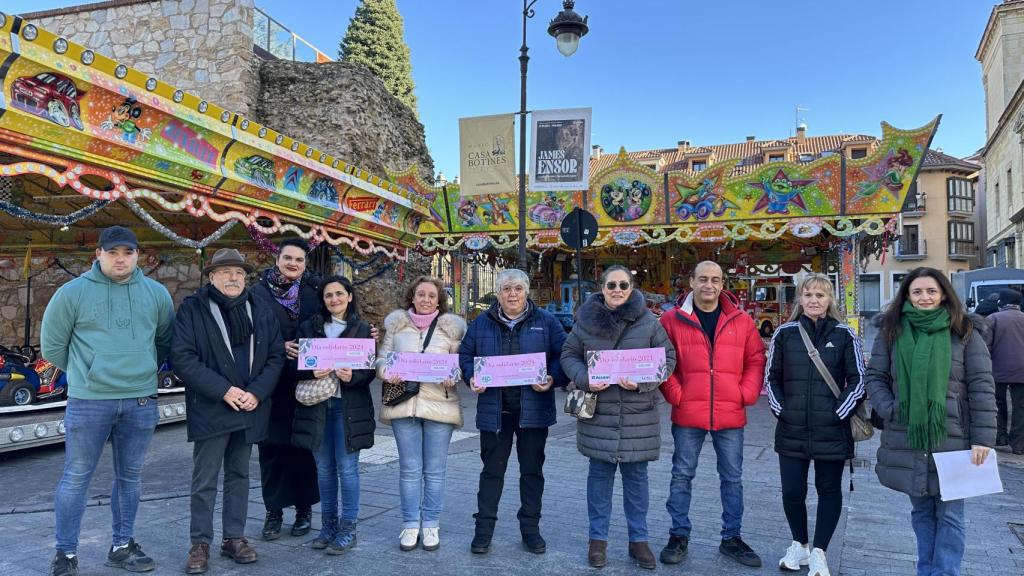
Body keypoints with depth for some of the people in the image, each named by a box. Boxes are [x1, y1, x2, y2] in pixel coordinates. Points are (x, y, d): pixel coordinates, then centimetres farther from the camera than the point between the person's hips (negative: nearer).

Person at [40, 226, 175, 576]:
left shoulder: (156, 293, 4)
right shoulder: (73, 292, -4)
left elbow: (166, 341, 16)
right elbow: (52, 346, 5)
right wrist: (86, 374, 9)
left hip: (140, 402, 3)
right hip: (88, 402, -2)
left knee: (130, 477, 13)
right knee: (76, 477, 5)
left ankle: (122, 546, 26)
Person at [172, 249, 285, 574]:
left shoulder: (261, 312, 8)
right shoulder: (192, 309, -3)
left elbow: (276, 356, 5)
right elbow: (182, 358, -11)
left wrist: (256, 393, -9)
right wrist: (223, 390, -17)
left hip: (250, 409, 4)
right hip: (211, 409, -4)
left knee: (239, 475, 14)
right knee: (205, 480, 3)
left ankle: (234, 537, 25)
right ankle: (200, 543, 17)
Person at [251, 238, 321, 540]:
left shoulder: (314, 292, 6)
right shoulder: (259, 291, 2)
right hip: (272, 383, -1)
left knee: (304, 446, 6)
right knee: (272, 447, 4)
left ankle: (304, 509, 20)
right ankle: (274, 511, 18)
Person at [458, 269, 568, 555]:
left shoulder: (545, 321, 1)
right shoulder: (482, 322, 4)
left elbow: (565, 355, 1)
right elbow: (465, 354, 11)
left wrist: (553, 379, -15)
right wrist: (472, 377, -7)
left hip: (533, 409, 0)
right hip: (494, 409, 1)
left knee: (532, 470, 11)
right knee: (492, 469, 8)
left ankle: (530, 528, 26)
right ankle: (484, 528, 20)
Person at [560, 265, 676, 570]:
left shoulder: (648, 321, -2)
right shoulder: (586, 320, 0)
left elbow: (667, 358, 0)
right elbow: (569, 355, 6)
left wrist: (642, 382, -16)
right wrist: (585, 379, -13)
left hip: (638, 414, 0)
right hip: (598, 411, 0)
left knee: (636, 477, 10)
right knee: (599, 475, 10)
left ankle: (638, 539, 25)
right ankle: (598, 538, 24)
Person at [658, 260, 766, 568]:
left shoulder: (741, 321, 4)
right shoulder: (672, 320, -1)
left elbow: (756, 360, 9)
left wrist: (746, 394, -3)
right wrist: (675, 394, -9)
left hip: (730, 415, 2)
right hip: (687, 415, -2)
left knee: (732, 478, 12)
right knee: (682, 476, 8)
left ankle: (732, 538, 27)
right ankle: (679, 536, 22)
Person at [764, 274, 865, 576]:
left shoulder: (845, 335, 0)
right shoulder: (785, 333, 4)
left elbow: (857, 380, 0)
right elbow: (771, 377, 9)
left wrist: (839, 414, -7)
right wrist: (780, 409, -1)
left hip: (832, 431, -1)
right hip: (791, 431, 1)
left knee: (829, 490, 10)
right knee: (792, 491, 6)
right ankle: (799, 545, 30)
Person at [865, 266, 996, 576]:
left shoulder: (964, 333, 0)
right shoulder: (892, 331, 5)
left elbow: (981, 387, -3)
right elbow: (875, 377, 7)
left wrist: (983, 438, -8)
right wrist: (889, 410, -9)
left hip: (952, 438, -2)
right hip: (907, 439, 2)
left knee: (949, 514, 3)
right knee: (921, 512, 14)